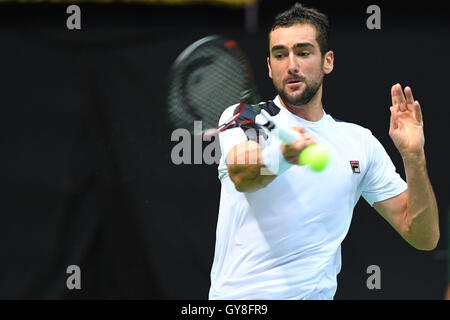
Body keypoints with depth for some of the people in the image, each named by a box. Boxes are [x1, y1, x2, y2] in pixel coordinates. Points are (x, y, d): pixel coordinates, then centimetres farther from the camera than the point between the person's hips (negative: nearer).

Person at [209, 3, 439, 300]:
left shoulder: (360, 141, 12)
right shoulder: (243, 118, 4)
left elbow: (424, 237, 10)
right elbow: (240, 175, -20)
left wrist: (414, 156, -5)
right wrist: (282, 155, -42)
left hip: (316, 294, 2)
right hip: (239, 294, -2)